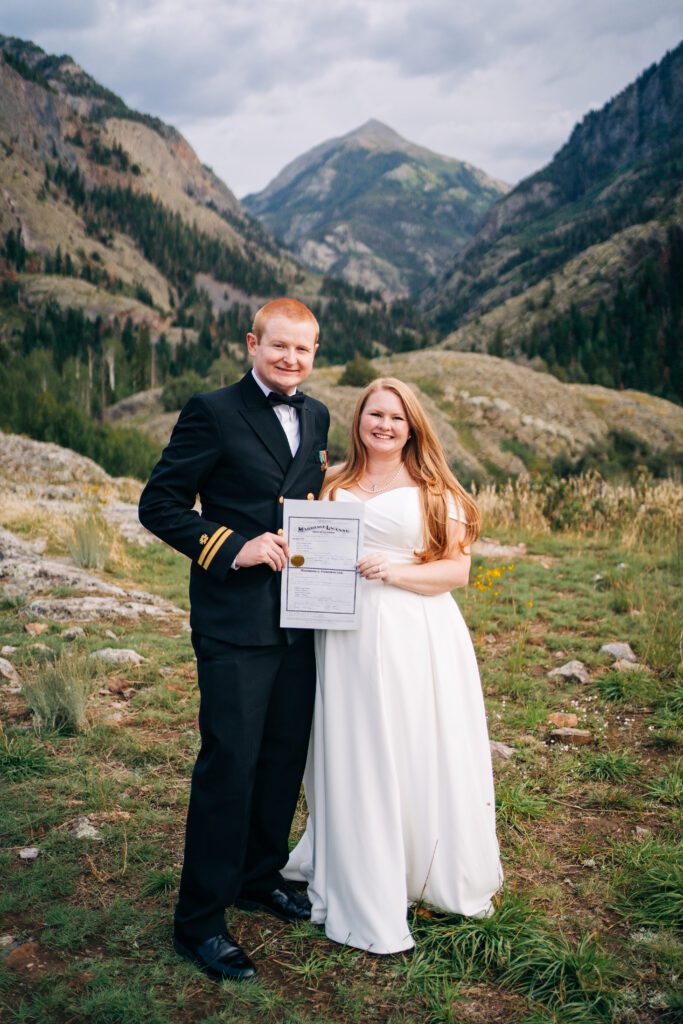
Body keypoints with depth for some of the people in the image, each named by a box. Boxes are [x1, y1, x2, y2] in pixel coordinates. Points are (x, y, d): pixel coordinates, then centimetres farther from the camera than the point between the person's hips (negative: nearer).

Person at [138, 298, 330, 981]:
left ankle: (259, 877, 37)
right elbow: (159, 504, -8)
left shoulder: (316, 418, 12)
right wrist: (231, 549, -18)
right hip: (236, 620, -6)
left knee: (286, 758, 16)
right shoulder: (212, 412, -7)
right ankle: (200, 921, 13)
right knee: (229, 765, -3)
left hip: (300, 619, 7)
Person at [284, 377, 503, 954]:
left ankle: (439, 877, 25)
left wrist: (397, 571, -14)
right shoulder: (333, 488, 12)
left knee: (422, 759, 4)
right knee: (355, 763, 5)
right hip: (350, 640, 2)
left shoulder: (434, 492, 5)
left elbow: (457, 568, 0)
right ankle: (365, 898, 20)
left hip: (418, 641, -2)